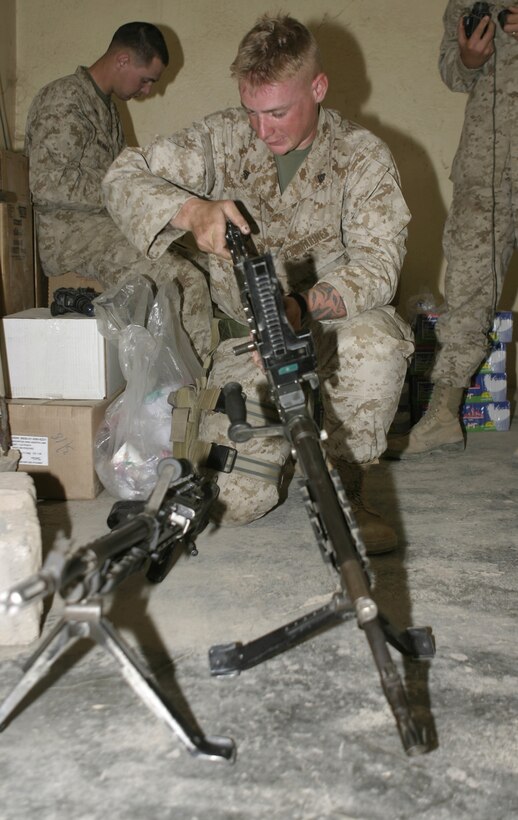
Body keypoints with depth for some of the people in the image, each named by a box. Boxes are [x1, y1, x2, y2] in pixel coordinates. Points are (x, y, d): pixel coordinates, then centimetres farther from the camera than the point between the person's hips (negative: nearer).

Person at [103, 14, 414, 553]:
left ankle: (342, 485, -12)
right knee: (230, 500, -15)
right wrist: (190, 210, -29)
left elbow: (377, 263, -19)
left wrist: (302, 306, -39)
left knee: (377, 339, -39)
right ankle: (282, 429, 23)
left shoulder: (362, 156, -6)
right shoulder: (223, 137, -1)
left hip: (329, 327, -1)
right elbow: (124, 177, -7)